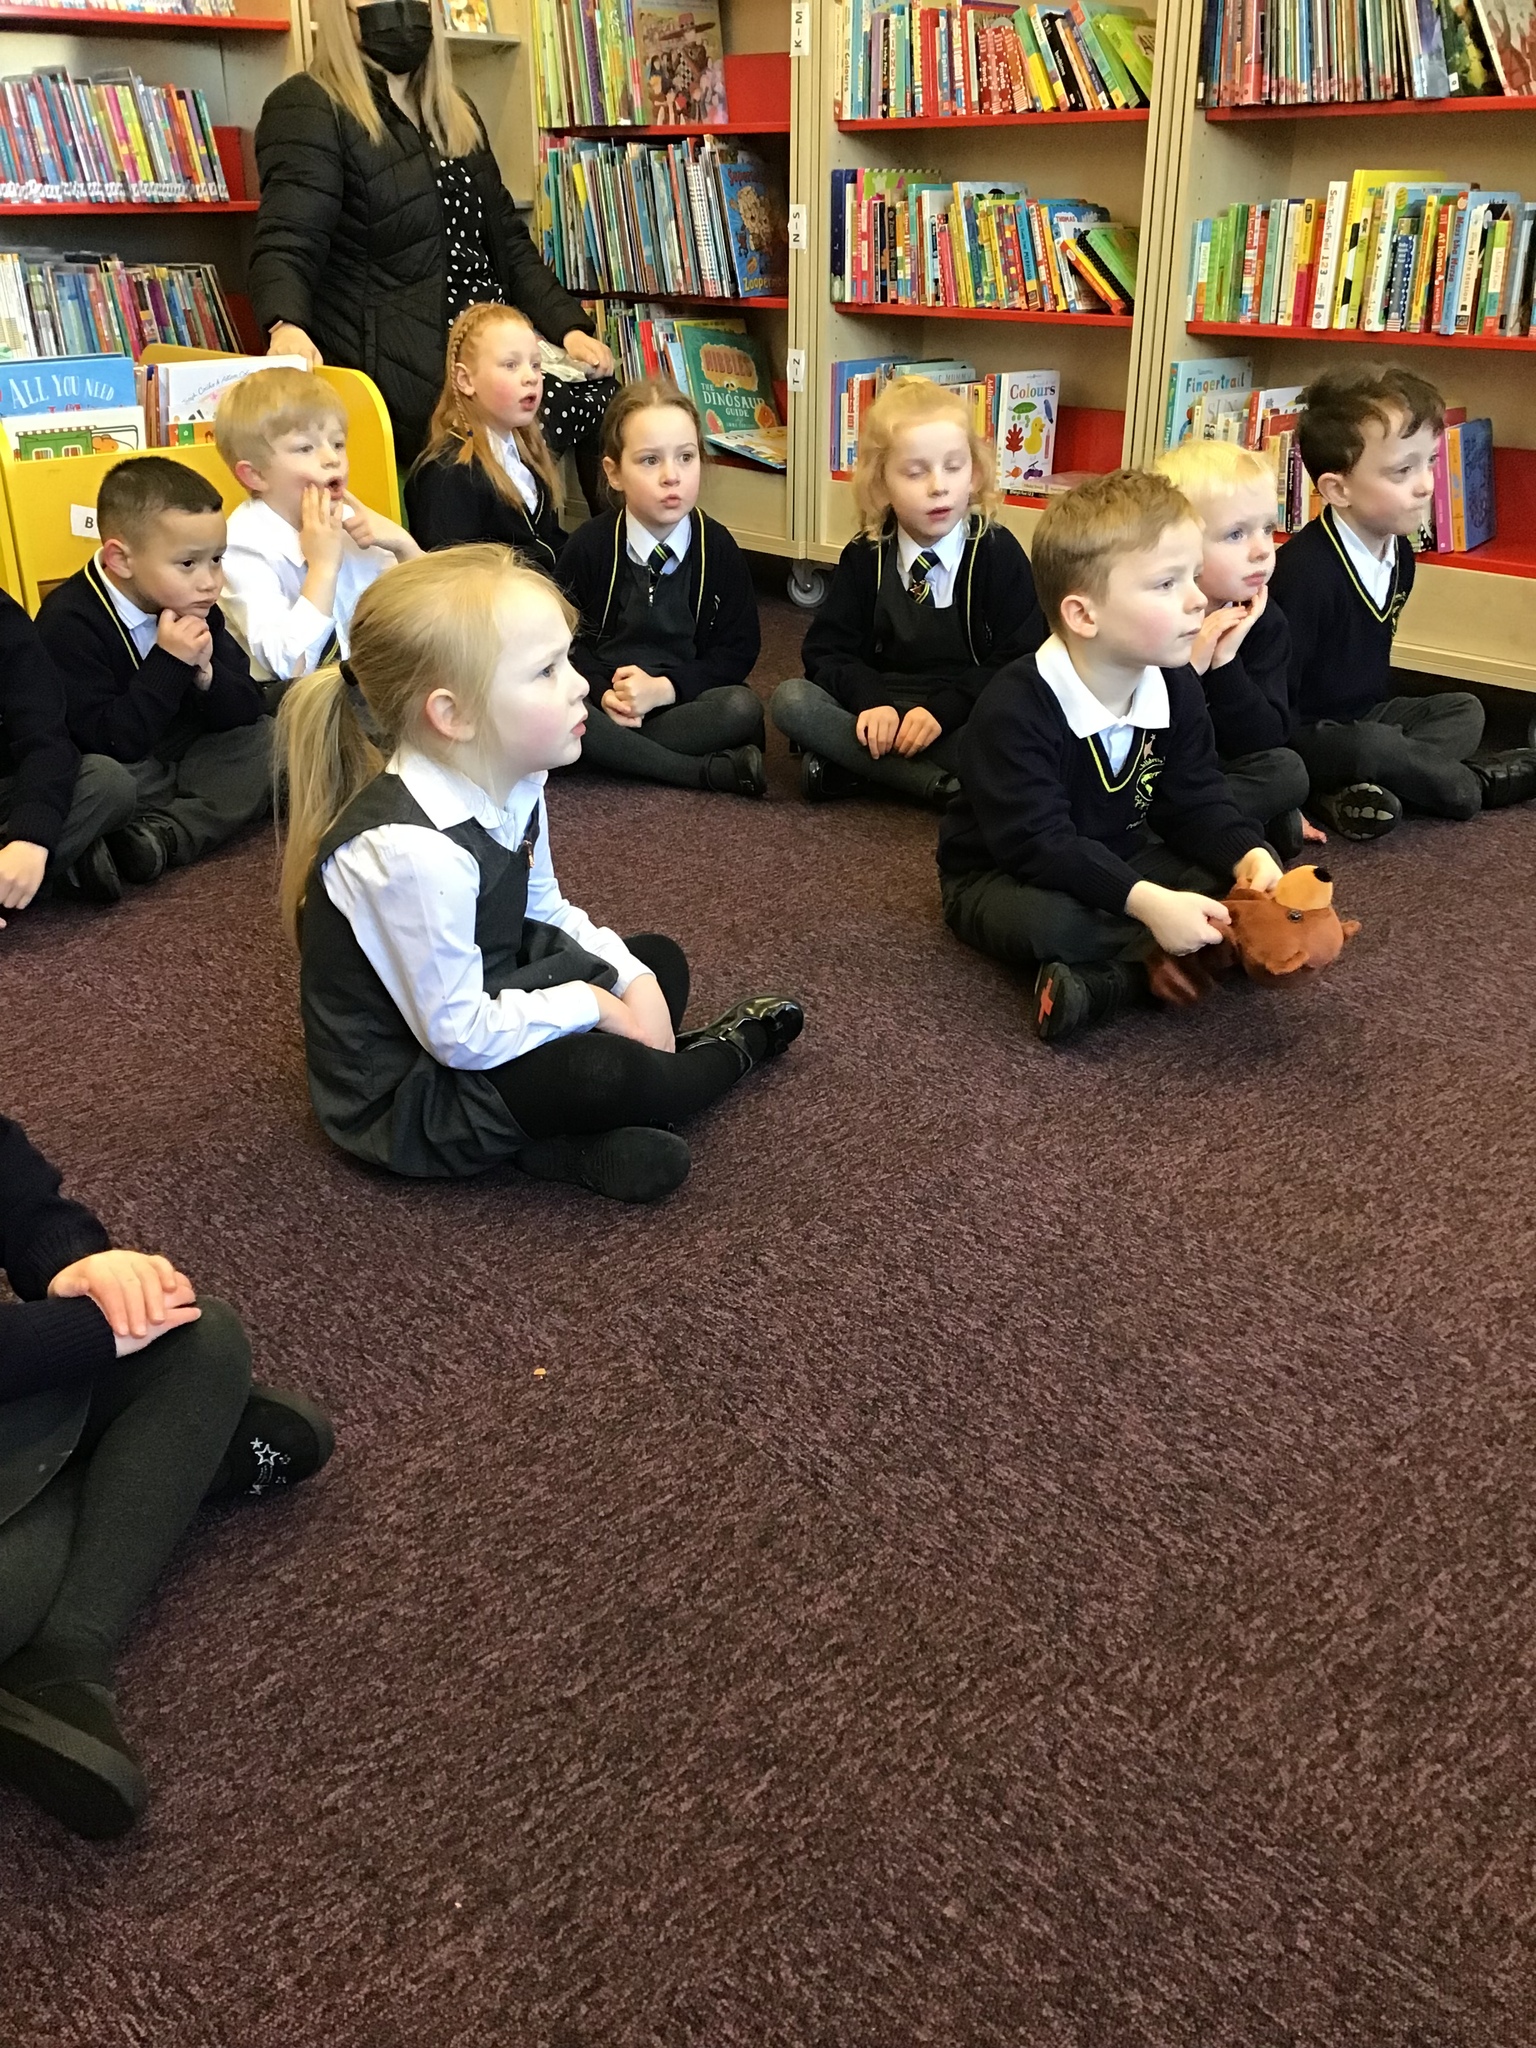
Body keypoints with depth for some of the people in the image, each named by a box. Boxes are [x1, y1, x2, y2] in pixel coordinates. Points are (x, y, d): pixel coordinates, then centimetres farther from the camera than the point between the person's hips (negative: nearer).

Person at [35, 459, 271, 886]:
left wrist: (205, 672, -24)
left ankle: (162, 835, -26)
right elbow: (107, 743, -25)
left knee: (270, 736, -12)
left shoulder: (195, 609, -1)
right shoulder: (69, 622, -20)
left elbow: (246, 711, -2)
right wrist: (169, 663, -30)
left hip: (188, 761, 7)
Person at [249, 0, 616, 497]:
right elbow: (287, 240, -18)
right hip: (393, 362, -7)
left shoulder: (455, 113, 20)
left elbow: (505, 237, 20)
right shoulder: (308, 109, -5)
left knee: (598, 388, -16)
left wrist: (568, 326, 4)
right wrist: (287, 326, -40)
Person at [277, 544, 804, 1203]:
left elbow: (546, 913, 10)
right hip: (401, 1095, -10)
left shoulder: (512, 785, -6)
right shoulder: (413, 850, -34)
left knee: (660, 961, 13)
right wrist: (592, 1004, -16)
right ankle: (725, 1052, 7)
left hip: (481, 1004, 10)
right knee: (601, 1073, -28)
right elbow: (461, 1036, -28)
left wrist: (634, 979, -5)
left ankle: (572, 1142, -8)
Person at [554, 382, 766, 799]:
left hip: (684, 698, 0)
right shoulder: (588, 545, -1)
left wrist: (665, 687, -15)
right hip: (605, 698, 0)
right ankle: (714, 771, -30)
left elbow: (738, 649, 0)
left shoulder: (717, 548, 0)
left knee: (742, 708, -31)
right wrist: (604, 693, -19)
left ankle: (613, 751, -23)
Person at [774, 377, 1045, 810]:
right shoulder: (865, 557, 4)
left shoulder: (998, 553, -4)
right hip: (880, 712, 3)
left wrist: (943, 709, -23)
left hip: (965, 718, -2)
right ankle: (936, 783, -27)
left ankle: (850, 767, -25)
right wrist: (872, 701, -19)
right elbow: (826, 651, 2)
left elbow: (1021, 662, -9)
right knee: (790, 699, -22)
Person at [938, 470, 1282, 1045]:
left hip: (1118, 861, 7)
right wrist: (1146, 902, -43)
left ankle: (1115, 977, -25)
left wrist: (1248, 856, -23)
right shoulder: (1015, 707, -28)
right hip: (1000, 877, -7)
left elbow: (1195, 803, -1)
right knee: (1049, 921, -40)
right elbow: (1038, 845, -33)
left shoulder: (1177, 689, -6)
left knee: (1242, 882, -11)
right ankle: (1185, 954, -17)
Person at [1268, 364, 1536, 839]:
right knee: (1368, 746, -34)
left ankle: (1352, 791, -20)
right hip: (1305, 730, -10)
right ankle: (1475, 784, -5)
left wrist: (1380, 706, 11)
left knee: (1464, 710, 4)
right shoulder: (1306, 570, -26)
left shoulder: (1399, 553, 2)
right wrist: (1294, 762, -23)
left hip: (1364, 715, 10)